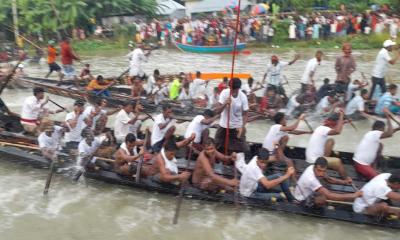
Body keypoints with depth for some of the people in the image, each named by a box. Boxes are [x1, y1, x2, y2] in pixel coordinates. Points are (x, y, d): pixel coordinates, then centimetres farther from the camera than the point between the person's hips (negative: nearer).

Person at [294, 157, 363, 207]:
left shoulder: (314, 167, -15)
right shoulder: (311, 179, -40)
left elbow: (328, 179, 4)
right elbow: (330, 196, -43)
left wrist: (344, 182, -12)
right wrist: (354, 195, -40)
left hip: (308, 192, 8)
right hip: (303, 199, -8)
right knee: (324, 199, -26)